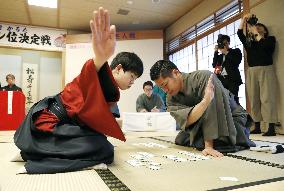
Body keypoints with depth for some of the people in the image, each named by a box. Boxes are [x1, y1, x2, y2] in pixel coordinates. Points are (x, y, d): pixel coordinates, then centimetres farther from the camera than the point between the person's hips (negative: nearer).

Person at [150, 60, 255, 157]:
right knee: (181, 140, -5)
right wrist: (205, 100, -48)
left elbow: (211, 110, -34)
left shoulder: (204, 77, -29)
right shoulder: (171, 99, -14)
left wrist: (208, 145, -37)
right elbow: (186, 119, -31)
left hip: (232, 117, -5)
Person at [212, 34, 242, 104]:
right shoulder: (220, 56, 24)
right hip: (221, 80, 3)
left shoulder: (236, 51, 14)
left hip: (232, 79, -3)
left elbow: (236, 62, -3)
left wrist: (226, 53, -1)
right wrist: (216, 52, 8)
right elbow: (214, 65, 11)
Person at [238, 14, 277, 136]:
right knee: (254, 100, 0)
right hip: (251, 72, 4)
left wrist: (256, 33, -2)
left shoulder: (270, 39, 12)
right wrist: (244, 20, 4)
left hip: (265, 70, -4)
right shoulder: (249, 41, 20)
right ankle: (257, 127, 4)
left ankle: (271, 128, -11)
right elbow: (239, 33, 9)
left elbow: (264, 45, -9)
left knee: (266, 99, -11)